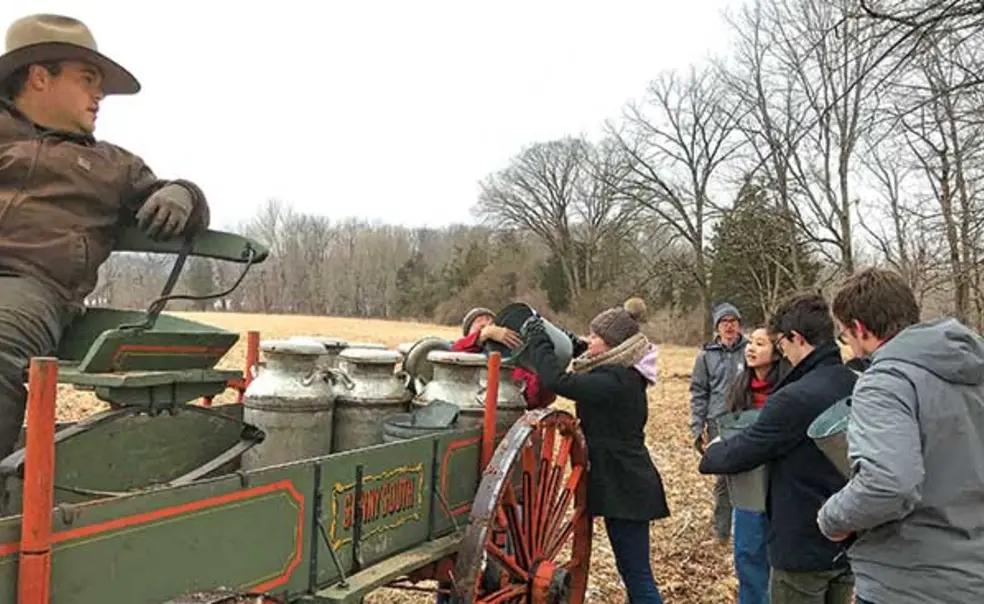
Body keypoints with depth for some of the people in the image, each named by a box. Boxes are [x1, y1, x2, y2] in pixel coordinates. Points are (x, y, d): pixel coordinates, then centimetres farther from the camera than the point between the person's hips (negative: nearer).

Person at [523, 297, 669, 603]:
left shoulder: (615, 380, -22)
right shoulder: (623, 375, 9)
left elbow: (560, 381, -31)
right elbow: (581, 380, 24)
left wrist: (537, 340, -17)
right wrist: (550, 340, 12)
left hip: (625, 486, -10)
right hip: (624, 483, 10)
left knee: (637, 573, -1)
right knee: (631, 569, 19)